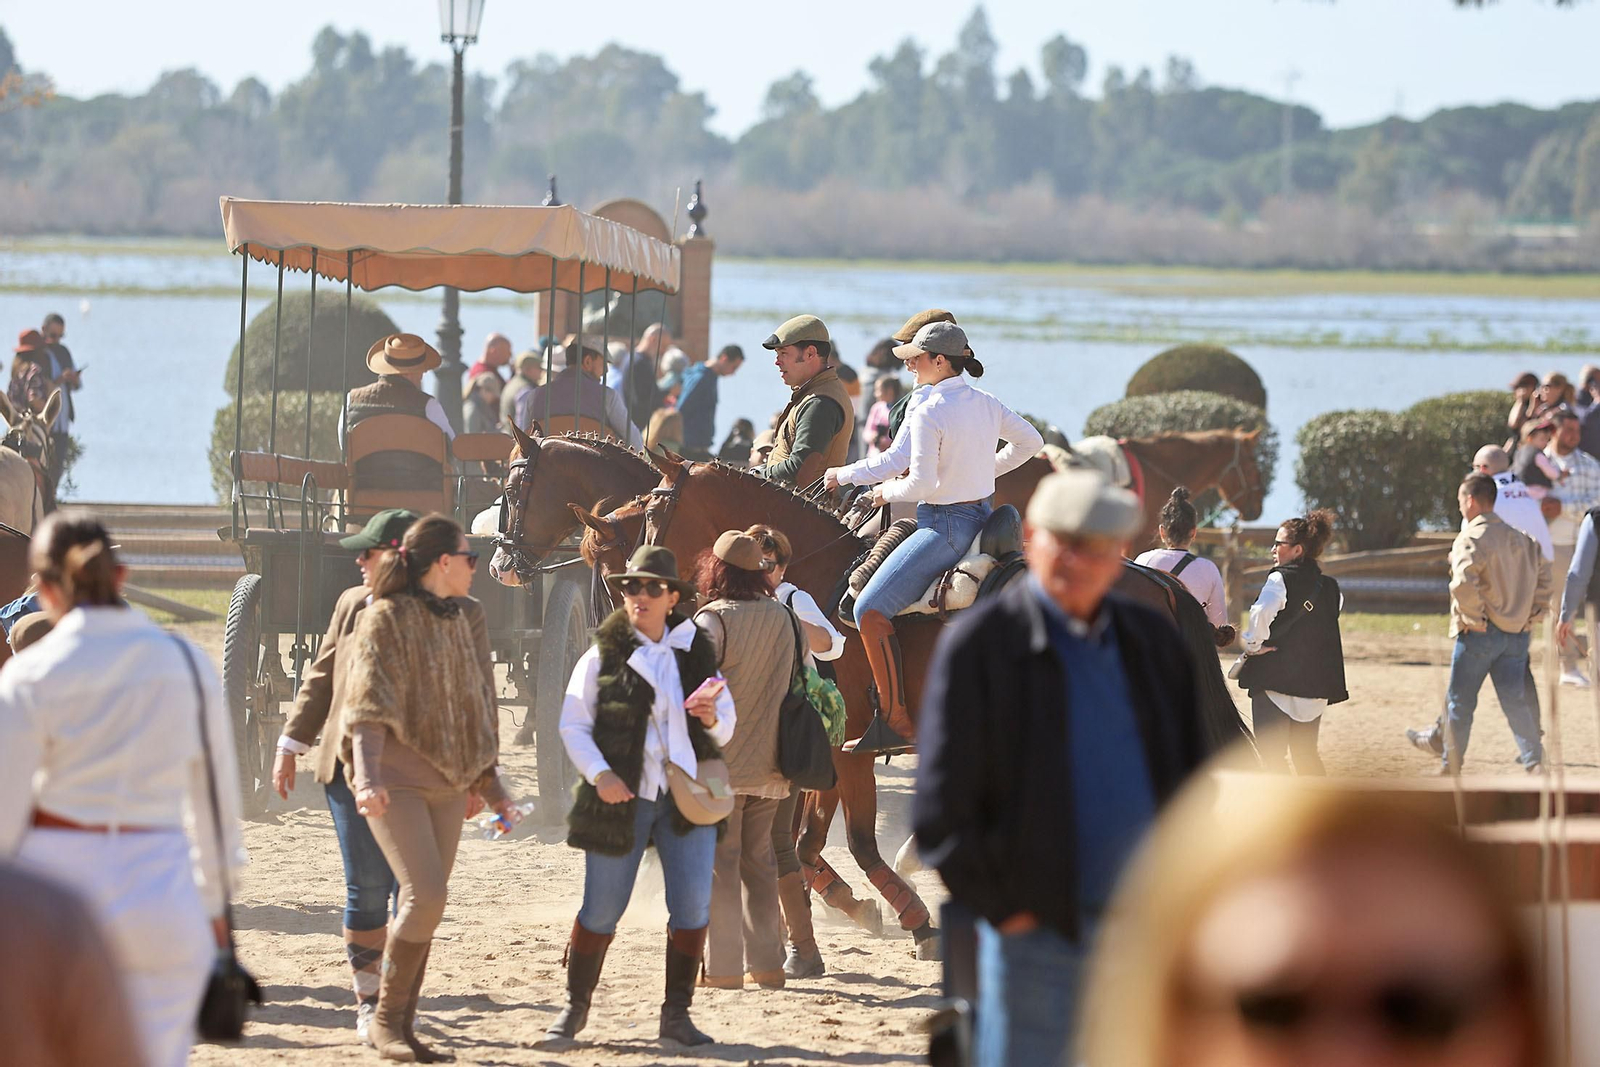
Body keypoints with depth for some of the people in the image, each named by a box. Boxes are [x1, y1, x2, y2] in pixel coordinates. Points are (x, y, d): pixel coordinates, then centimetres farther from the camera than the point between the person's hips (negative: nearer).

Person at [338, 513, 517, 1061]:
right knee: (426, 893, -18)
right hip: (397, 779, -7)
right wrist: (368, 776, -29)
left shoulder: (459, 625, 16)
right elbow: (369, 705, -16)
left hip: (447, 782, 7)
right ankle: (386, 1017, -7)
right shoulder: (386, 619, -7)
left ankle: (403, 1026, 11)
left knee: (425, 903, 5)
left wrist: (490, 785, 23)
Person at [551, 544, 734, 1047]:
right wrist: (599, 774, -14)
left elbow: (725, 732, 16)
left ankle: (677, 1014, 5)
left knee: (693, 907, -5)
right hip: (622, 798, -2)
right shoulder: (603, 654, 1)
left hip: (686, 796, 2)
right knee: (601, 911, 1)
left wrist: (713, 718, -8)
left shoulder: (696, 653, 9)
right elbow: (573, 726, 0)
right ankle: (575, 1008, 18)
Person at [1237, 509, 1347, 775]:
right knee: (1306, 755, 18)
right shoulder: (1329, 587, 9)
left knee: (1271, 755, -4)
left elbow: (1262, 611, -31)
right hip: (1314, 685, 7)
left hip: (1275, 681, -7)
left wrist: (1254, 644, -15)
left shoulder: (1281, 578, -12)